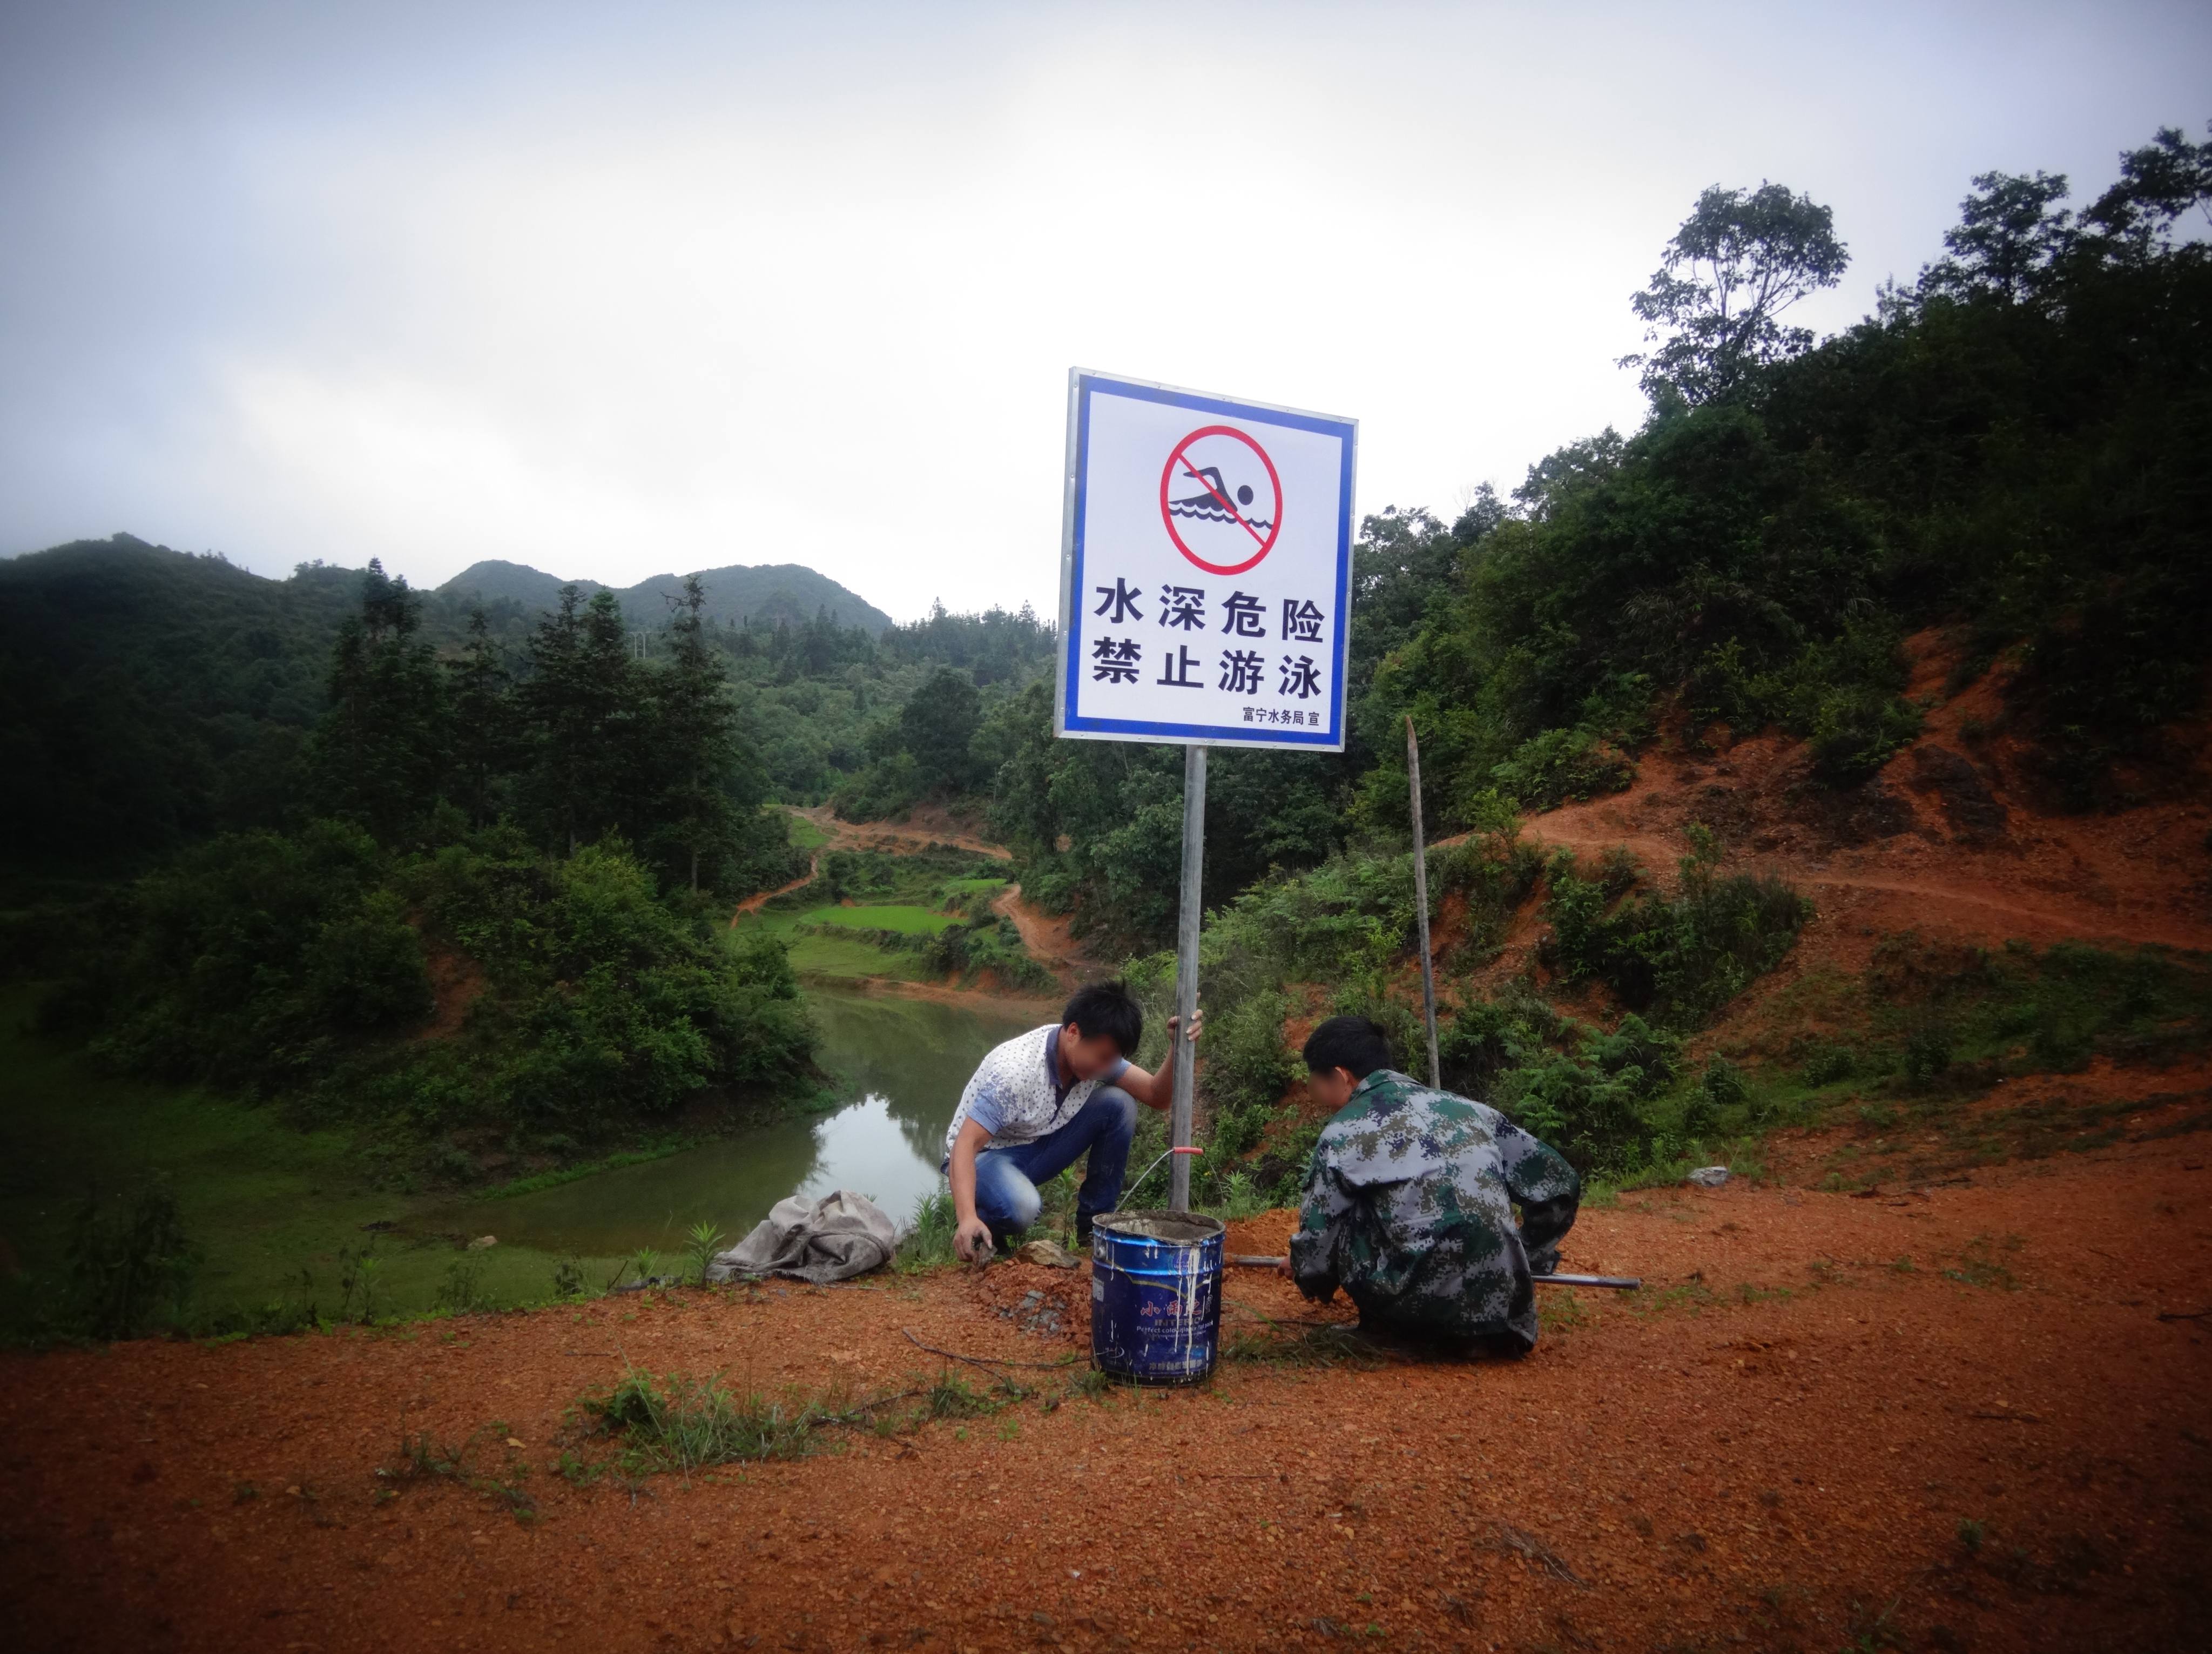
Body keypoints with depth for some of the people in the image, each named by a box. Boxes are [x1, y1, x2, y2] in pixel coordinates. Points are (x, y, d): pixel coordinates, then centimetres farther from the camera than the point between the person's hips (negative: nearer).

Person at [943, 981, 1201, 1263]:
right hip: (984, 1155, -7)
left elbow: (1157, 1096, -10)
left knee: (1119, 1104, -15)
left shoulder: (1095, 1050, -12)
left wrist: (1178, 1049, -30)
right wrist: (968, 1218, -52)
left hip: (1039, 1148, 7)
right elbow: (965, 1144, -37)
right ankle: (978, 1223, -3)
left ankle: (1094, 1223, -1)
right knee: (1021, 1206, -40)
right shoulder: (1014, 1070, -33)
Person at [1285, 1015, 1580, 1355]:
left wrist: (1310, 1279, 32)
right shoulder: (1465, 1108, 15)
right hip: (1503, 1311, 5)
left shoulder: (1343, 1133, 2)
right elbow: (1558, 1184, 18)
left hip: (1419, 1308, -4)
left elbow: (1319, 1237, 9)